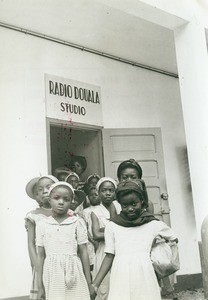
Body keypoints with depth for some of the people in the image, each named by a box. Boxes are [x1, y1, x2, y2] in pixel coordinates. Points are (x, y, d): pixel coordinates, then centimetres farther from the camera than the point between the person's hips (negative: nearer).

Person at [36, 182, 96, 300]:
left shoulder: (78, 223, -1)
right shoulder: (43, 225, 4)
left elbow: (83, 253, 1)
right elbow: (41, 256, 6)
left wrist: (89, 284, 1)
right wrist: (40, 286, 6)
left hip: (73, 277, -1)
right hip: (52, 278, 1)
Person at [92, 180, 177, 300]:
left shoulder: (154, 224, 6)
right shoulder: (112, 226, 6)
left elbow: (174, 240, 20)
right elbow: (109, 256, 7)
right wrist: (95, 285, 1)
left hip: (144, 278, 0)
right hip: (121, 280, 0)